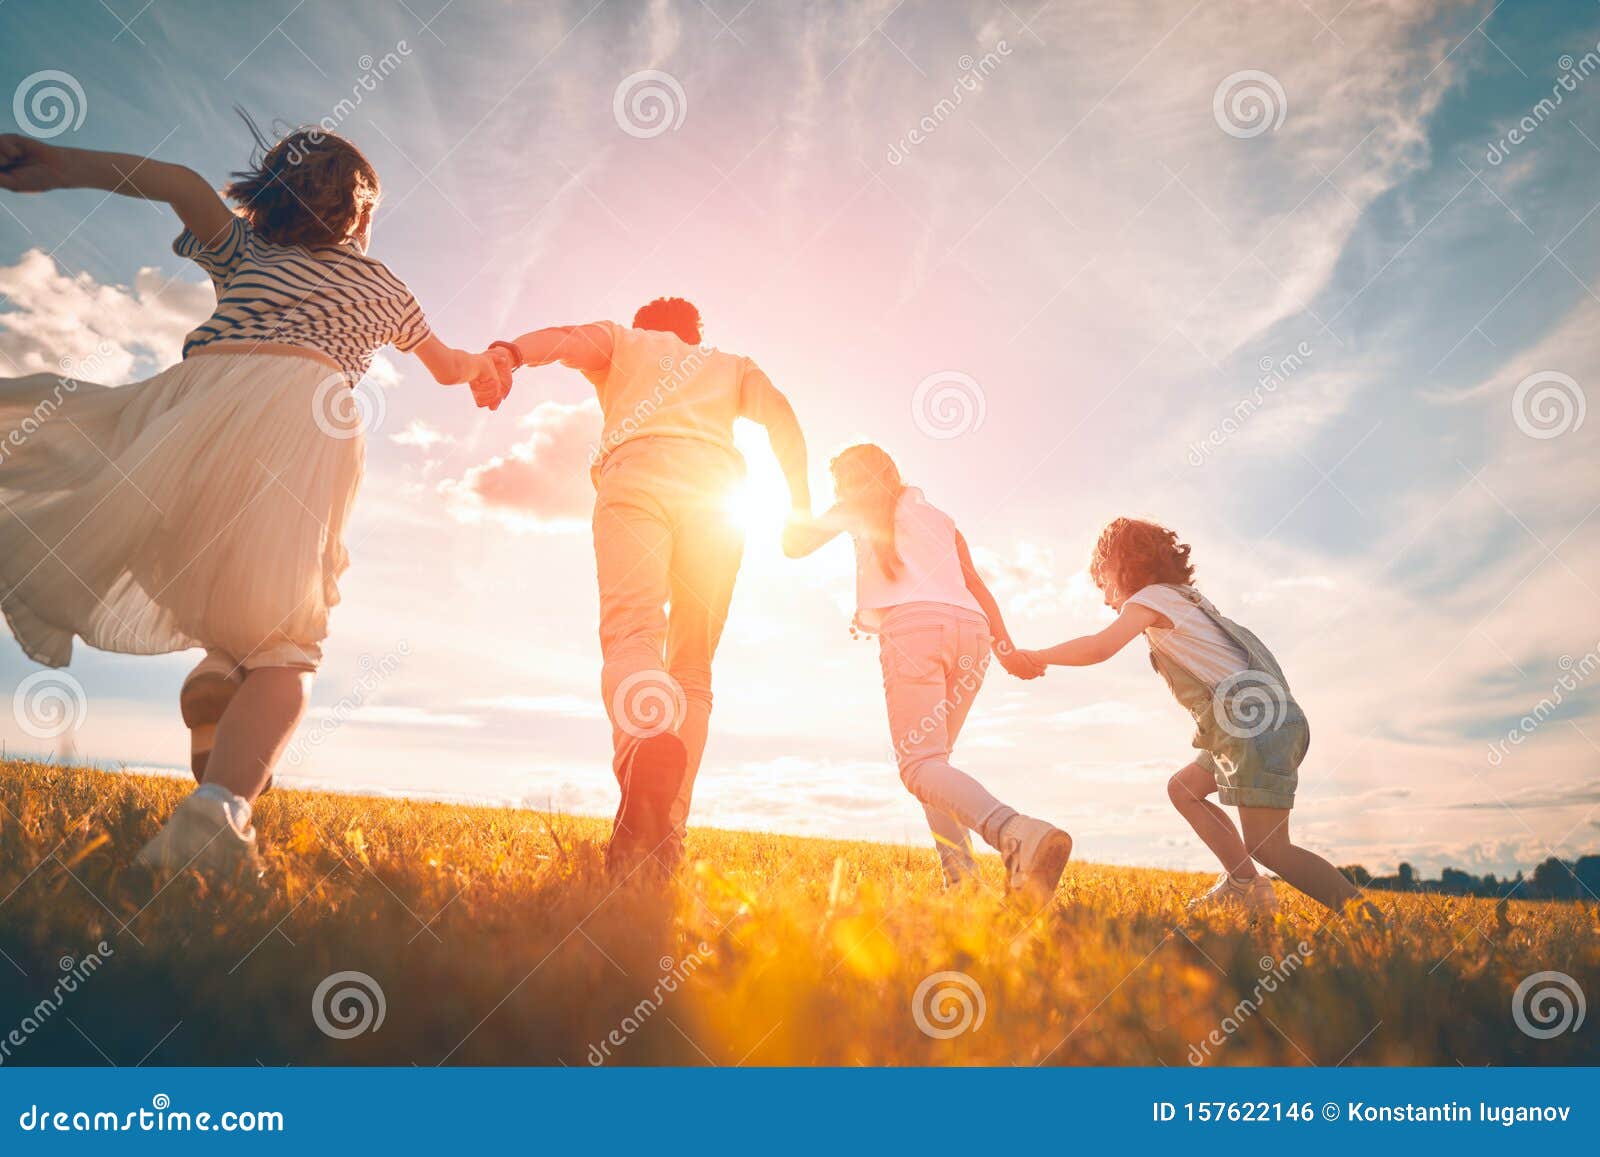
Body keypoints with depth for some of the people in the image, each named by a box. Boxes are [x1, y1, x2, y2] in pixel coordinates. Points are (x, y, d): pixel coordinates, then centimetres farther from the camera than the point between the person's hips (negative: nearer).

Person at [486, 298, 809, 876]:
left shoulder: (621, 340, 33)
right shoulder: (732, 364, 37)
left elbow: (564, 338, 10)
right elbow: (779, 412, 17)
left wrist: (508, 353, -10)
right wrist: (800, 498, 12)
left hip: (635, 478, -1)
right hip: (714, 491, 2)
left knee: (630, 631, -19)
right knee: (692, 670, 4)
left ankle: (648, 741, -53)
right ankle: (666, 834, -11)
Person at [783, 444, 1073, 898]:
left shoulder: (863, 503, 22)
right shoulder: (940, 518, 32)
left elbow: (795, 544, 22)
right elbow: (975, 585, 20)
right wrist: (1007, 651, 12)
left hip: (911, 625, -5)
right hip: (971, 629, 6)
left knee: (920, 763, -14)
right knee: (933, 756, 16)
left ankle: (1017, 833, -41)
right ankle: (960, 872, -4)